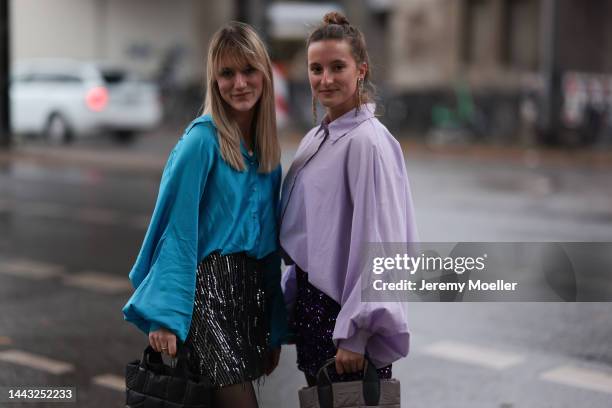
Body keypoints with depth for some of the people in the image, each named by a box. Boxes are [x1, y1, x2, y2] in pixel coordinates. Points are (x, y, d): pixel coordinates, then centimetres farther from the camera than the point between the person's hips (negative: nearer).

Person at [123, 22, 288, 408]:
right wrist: (166, 317, -19)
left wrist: (276, 329, 14)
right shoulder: (202, 139, -10)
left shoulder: (266, 144, 10)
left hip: (254, 289, 7)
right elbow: (178, 230, -13)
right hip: (210, 287, -6)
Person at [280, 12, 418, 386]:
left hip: (345, 309, -8)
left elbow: (376, 242, -19)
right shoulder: (316, 139, 9)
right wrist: (292, 305, 16)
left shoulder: (367, 142, -16)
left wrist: (354, 335, -20)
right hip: (310, 302, 8)